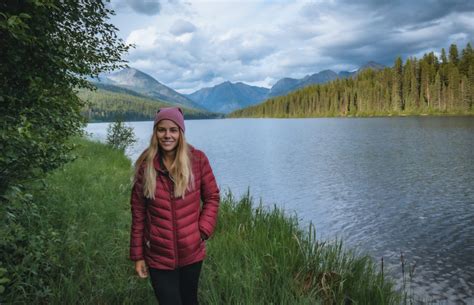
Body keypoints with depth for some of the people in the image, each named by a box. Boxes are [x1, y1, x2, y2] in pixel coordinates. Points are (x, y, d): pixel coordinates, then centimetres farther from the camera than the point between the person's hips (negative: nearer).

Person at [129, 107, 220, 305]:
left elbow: (212, 198, 1)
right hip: (158, 256, -1)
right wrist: (137, 255, 0)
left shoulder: (197, 159, -9)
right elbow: (138, 212, -2)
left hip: (191, 252, 1)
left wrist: (203, 231, -11)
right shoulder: (145, 165, -7)